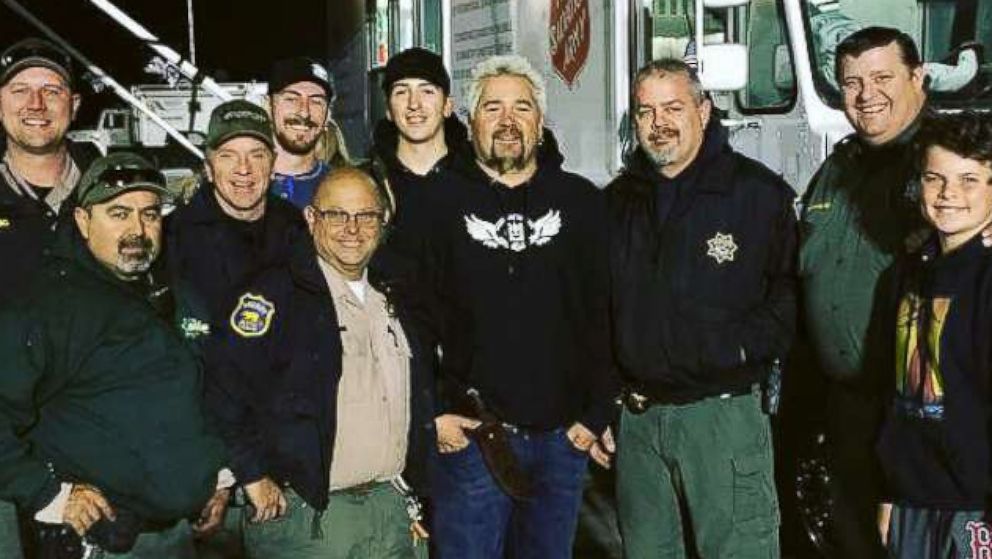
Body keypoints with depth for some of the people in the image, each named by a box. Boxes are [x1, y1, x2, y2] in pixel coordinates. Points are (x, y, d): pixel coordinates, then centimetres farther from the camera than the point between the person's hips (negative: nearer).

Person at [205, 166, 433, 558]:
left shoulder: (391, 303, 15)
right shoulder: (276, 294, -8)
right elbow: (224, 386, -16)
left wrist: (414, 491, 17)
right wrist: (253, 475, -15)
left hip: (392, 507, 6)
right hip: (306, 514, -6)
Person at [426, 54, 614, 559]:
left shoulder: (581, 201, 6)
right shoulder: (440, 200, 0)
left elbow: (607, 313, 5)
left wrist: (597, 412, 0)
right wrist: (432, 411, -8)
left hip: (562, 437, 2)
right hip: (468, 435, -2)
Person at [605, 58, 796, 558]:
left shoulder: (759, 193, -3)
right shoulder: (617, 202, 11)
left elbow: (791, 293, -3)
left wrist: (741, 346, -16)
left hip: (725, 415, -4)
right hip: (636, 417, 5)